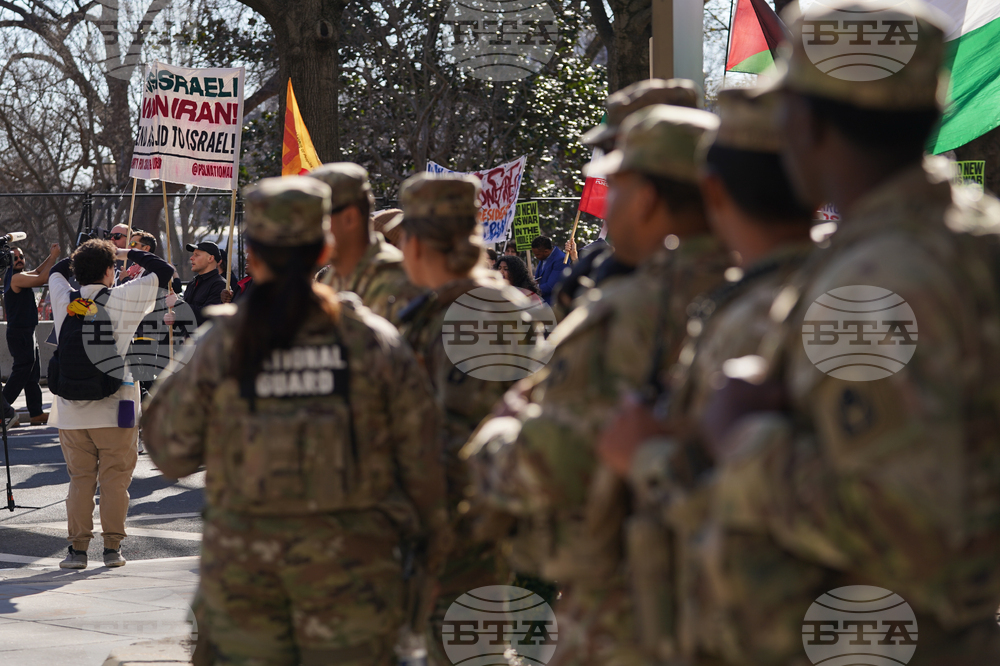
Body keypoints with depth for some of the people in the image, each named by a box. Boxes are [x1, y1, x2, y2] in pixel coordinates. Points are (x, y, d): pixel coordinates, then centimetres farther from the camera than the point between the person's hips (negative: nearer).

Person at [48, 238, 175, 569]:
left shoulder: (64, 299, 2)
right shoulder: (124, 298, -7)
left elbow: (56, 271, 25)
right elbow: (164, 271, 2)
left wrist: (85, 255, 25)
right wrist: (129, 254, 12)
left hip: (72, 411, 3)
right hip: (113, 408, -3)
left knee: (80, 479, 9)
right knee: (115, 479, 5)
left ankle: (78, 548, 6)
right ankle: (112, 547, 4)